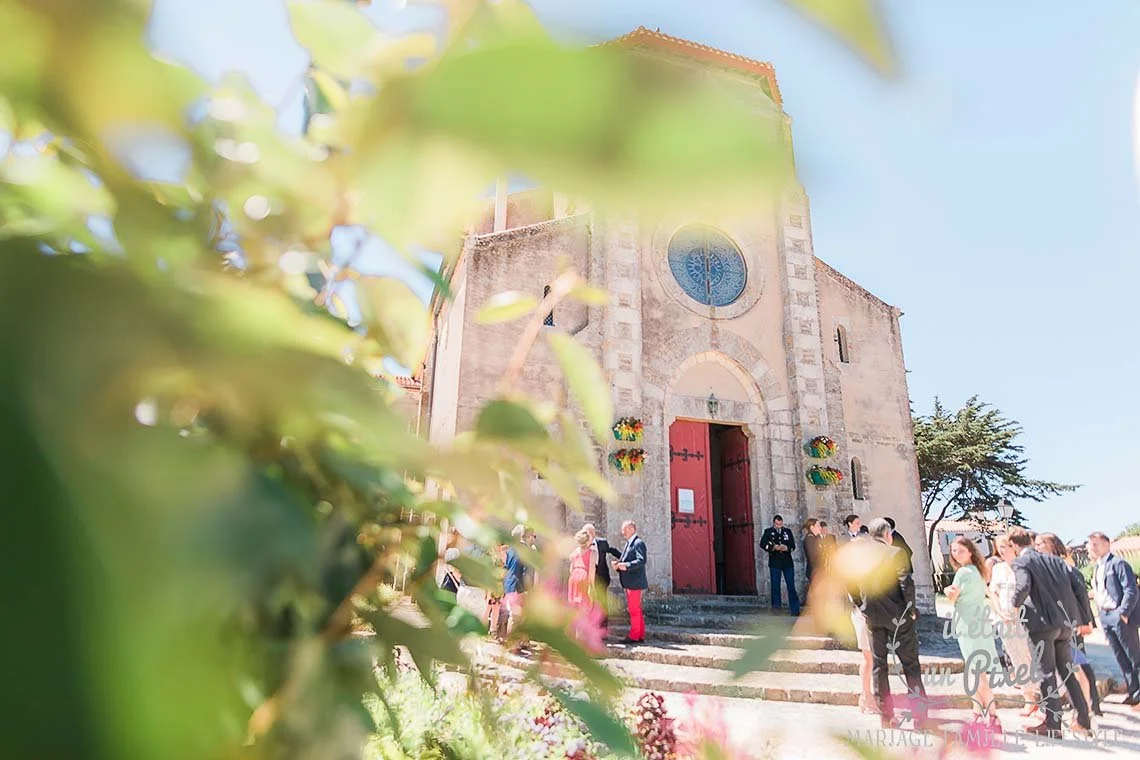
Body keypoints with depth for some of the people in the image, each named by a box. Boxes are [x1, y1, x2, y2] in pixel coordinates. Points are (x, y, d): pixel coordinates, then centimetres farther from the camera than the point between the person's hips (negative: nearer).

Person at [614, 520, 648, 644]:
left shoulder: (638, 543, -12)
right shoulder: (628, 544, 17)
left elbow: (642, 560, -23)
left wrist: (626, 565, -27)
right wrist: (618, 564, -1)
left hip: (635, 582, -10)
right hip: (629, 582, 10)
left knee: (634, 610, -4)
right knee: (636, 610, 15)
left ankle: (634, 636, 2)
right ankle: (640, 635, 22)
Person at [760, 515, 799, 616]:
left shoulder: (788, 531, 11)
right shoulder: (768, 531, 5)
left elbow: (793, 545, 6)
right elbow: (762, 544, -7)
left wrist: (787, 548, -15)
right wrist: (773, 547, -21)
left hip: (788, 562, 1)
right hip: (775, 563, -1)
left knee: (791, 585, 0)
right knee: (775, 585, 3)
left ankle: (794, 608, 4)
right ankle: (776, 604, 15)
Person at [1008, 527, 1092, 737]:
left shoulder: (1021, 562, -6)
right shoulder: (1055, 560, 13)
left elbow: (1023, 587, -24)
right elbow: (1079, 588, 12)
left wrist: (1013, 606, -8)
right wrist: (1083, 619, 21)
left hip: (1043, 623, -6)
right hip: (1065, 623, 7)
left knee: (1047, 674, 2)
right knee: (1067, 672, 17)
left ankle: (1052, 724, 6)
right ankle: (1083, 722, 22)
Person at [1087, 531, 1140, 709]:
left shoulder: (1118, 563, -8)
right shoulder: (1097, 568, 15)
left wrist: (1123, 613, -19)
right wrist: (1100, 616, 12)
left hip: (1121, 616, -7)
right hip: (1106, 618, 7)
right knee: (1121, 658, 11)